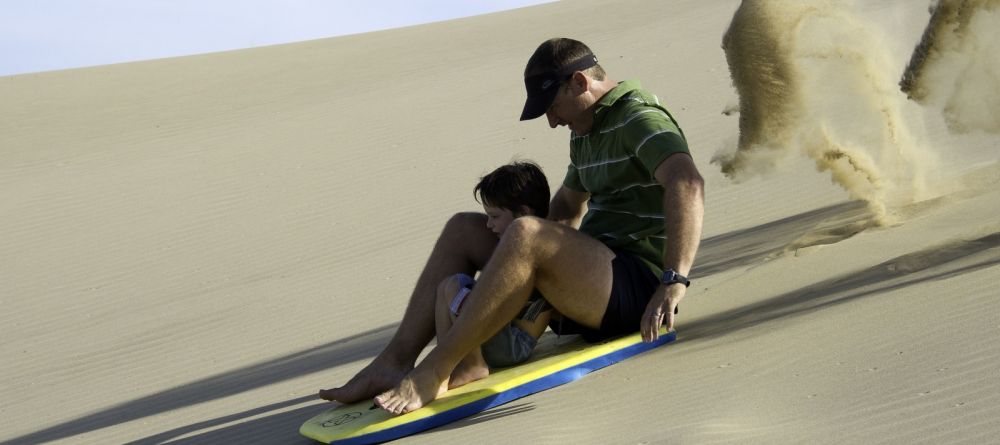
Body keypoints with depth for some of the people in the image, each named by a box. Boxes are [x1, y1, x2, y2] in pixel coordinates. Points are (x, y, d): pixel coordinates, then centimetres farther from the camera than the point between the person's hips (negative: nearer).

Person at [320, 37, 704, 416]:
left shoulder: (638, 118, -11)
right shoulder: (585, 132, 20)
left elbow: (687, 184, -29)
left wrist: (673, 282, -38)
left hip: (637, 285, -10)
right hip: (590, 277, 10)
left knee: (525, 234, -35)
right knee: (463, 229, 8)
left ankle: (432, 374, -31)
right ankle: (395, 361, -7)